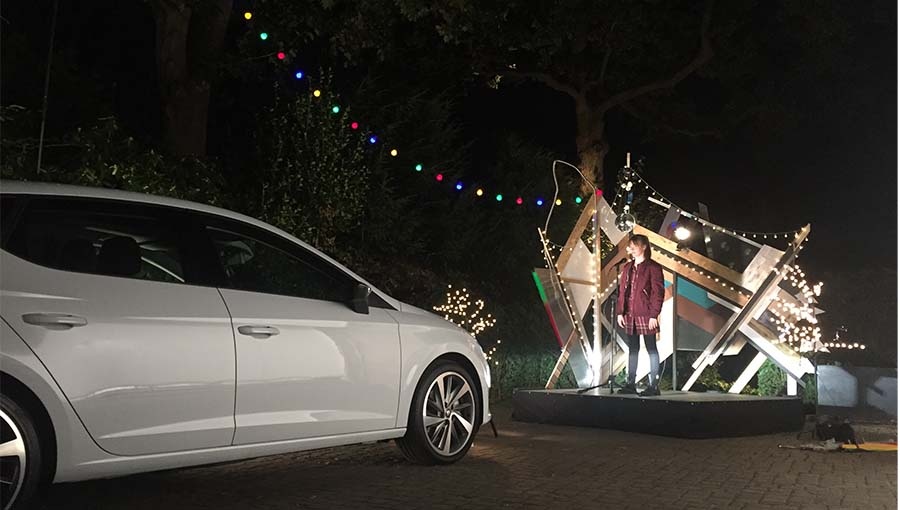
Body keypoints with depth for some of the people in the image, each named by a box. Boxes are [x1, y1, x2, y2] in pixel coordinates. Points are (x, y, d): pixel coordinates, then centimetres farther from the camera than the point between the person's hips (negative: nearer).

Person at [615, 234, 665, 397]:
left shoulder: (653, 267, -6)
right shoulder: (627, 268, 14)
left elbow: (658, 292, -9)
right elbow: (622, 291, 14)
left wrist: (654, 315, -14)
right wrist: (620, 312, 7)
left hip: (646, 315, -6)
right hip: (629, 315, 6)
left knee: (651, 349, -1)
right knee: (632, 349, 11)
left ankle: (654, 386, 2)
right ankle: (630, 384, 17)